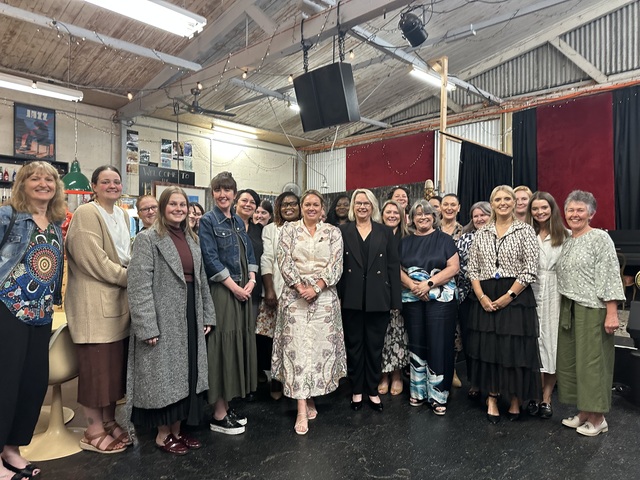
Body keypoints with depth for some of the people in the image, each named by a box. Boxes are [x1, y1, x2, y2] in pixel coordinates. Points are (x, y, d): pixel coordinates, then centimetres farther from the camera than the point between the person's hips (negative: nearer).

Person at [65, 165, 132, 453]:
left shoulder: (122, 215, 13)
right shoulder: (86, 214, -11)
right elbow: (95, 261, -19)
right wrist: (131, 278, -11)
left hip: (119, 299, 8)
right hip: (93, 301, -7)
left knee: (115, 364, 13)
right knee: (97, 365, 0)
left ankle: (108, 421, 27)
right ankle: (94, 431, 15)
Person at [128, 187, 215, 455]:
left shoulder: (192, 240, 13)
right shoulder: (148, 239, -7)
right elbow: (139, 286, -15)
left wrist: (207, 316, 10)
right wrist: (147, 327, -20)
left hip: (190, 319, 7)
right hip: (164, 320, -6)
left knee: (186, 373, 12)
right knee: (164, 375, 4)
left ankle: (177, 430, 27)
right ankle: (163, 434, 22)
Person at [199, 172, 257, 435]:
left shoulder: (239, 222, 15)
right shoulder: (207, 221, -5)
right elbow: (210, 259, -13)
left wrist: (251, 280, -2)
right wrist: (234, 287, -15)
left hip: (243, 290, 7)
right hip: (222, 291, -7)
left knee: (240, 344, 10)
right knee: (223, 346, -3)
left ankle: (226, 406, 23)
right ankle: (218, 416, 9)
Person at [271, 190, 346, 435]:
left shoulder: (333, 232, 7)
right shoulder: (289, 229, 6)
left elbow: (336, 265, -1)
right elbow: (284, 261, -2)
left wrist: (316, 287, -13)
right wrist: (300, 287, -13)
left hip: (324, 297, 1)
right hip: (295, 296, -1)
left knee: (321, 346, 5)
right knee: (297, 347, -4)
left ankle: (310, 397, 24)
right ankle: (302, 410, 1)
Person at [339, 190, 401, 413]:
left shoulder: (385, 232, 5)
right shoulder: (342, 231, 3)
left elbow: (393, 266, 3)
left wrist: (395, 300, -2)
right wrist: (337, 295, -6)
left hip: (378, 299, 1)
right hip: (351, 299, 0)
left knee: (375, 346, 11)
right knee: (354, 345, 11)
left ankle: (373, 390, 26)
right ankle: (356, 390, 25)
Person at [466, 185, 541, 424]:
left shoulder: (525, 230, -1)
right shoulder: (482, 233, 9)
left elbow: (530, 270, -7)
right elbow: (472, 269, 6)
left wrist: (507, 297, -13)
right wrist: (482, 297, -6)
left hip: (516, 298, -3)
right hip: (485, 300, 3)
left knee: (515, 350, 2)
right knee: (488, 349, 7)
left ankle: (515, 399, 22)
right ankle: (492, 398, 22)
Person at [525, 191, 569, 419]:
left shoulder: (565, 235, 3)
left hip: (555, 295, 0)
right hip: (530, 294, 0)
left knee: (551, 342, 5)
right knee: (533, 342, 5)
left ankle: (546, 398, 17)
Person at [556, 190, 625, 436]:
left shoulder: (600, 238, -7)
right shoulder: (566, 241, 13)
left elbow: (610, 277, -13)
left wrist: (612, 313, -18)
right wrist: (563, 309, 14)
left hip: (592, 310, -7)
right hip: (569, 309, 7)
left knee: (592, 361, 0)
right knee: (570, 359, 10)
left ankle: (597, 418, 13)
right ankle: (583, 412, 24)